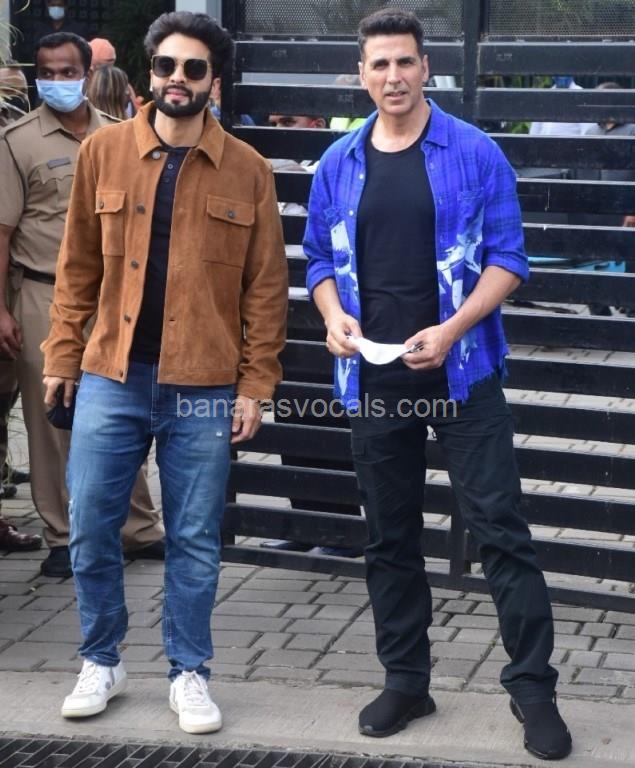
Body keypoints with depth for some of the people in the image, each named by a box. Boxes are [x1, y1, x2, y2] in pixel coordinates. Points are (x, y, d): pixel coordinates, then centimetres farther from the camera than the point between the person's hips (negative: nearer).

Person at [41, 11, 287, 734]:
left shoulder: (247, 171, -1)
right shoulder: (102, 151, 3)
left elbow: (265, 287, 1)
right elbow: (77, 266, 7)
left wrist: (255, 383, -3)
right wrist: (61, 355, 5)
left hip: (204, 390, -1)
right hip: (111, 378, 1)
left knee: (195, 540, 7)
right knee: (90, 528, 6)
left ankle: (189, 674, 21)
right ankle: (101, 663, 24)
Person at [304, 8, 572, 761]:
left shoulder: (475, 153, -4)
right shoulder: (338, 164, 7)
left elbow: (507, 256, -5)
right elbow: (319, 257, 14)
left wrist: (452, 330, -17)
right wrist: (333, 316, -6)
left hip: (461, 373, -4)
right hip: (373, 377, 4)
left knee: (499, 527, -5)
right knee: (389, 536, 11)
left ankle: (533, 686, 1)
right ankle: (405, 679, 22)